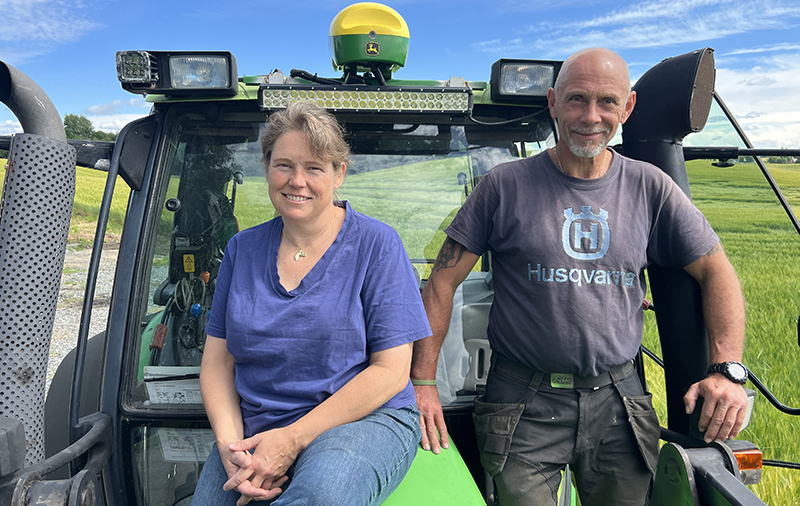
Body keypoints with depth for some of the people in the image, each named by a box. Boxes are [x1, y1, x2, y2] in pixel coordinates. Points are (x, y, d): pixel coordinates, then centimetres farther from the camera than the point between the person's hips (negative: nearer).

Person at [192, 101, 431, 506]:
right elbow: (217, 361, 9)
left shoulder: (376, 244, -4)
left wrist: (293, 438, -15)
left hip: (365, 419, -4)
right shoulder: (242, 249, 9)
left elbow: (390, 371, -9)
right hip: (254, 430, 4)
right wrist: (230, 444, -9)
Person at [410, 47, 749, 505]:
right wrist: (423, 381, -9)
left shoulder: (649, 188, 2)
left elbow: (716, 271, 8)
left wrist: (728, 370, -5)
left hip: (618, 403, 3)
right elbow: (443, 283, -4)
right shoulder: (506, 186, -5)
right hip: (525, 407, -2)